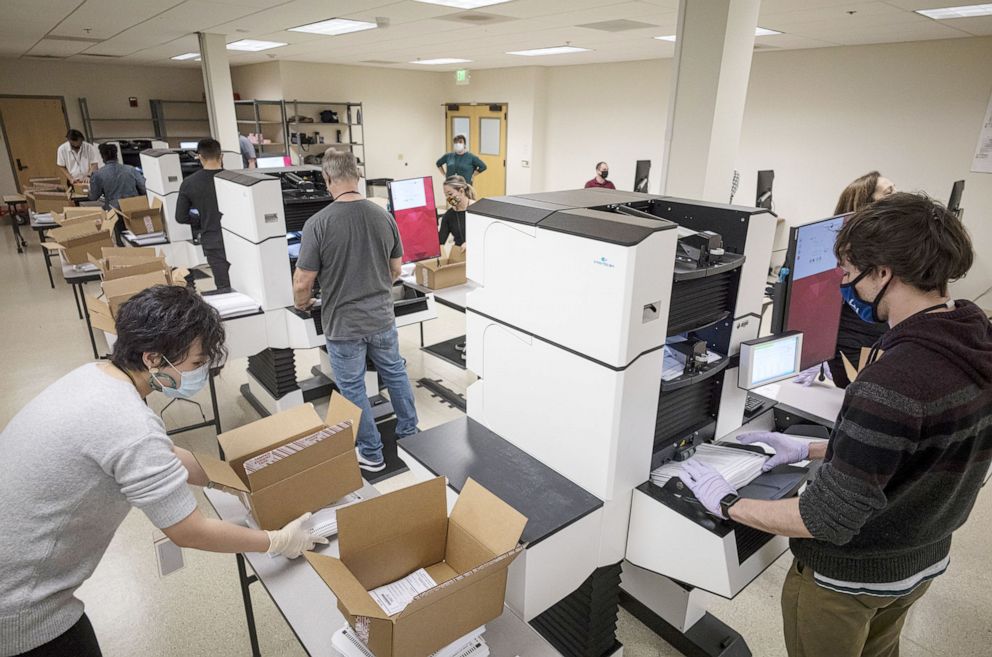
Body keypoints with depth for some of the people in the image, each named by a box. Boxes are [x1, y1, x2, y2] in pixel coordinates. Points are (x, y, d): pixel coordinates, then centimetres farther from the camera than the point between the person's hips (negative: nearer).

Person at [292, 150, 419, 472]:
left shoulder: (318, 223, -18)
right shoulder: (384, 216, -5)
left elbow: (303, 282, -14)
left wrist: (301, 304, 8)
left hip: (343, 325, -4)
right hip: (382, 318, 4)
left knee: (353, 389, 12)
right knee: (395, 373, 23)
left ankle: (371, 454, 25)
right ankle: (409, 432, 39)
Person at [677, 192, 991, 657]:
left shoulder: (892, 382, -36)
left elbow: (828, 518, -31)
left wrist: (727, 505, -19)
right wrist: (812, 450, 8)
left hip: (849, 576, -7)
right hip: (925, 561, 7)